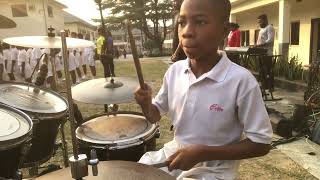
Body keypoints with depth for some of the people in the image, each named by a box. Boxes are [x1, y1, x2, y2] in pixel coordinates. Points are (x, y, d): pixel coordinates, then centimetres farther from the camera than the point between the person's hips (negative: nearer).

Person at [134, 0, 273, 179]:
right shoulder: (174, 71, -7)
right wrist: (146, 103, -16)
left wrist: (203, 152, -21)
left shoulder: (241, 81, -23)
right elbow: (155, 116, 6)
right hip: (174, 154, 5)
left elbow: (261, 143, -15)